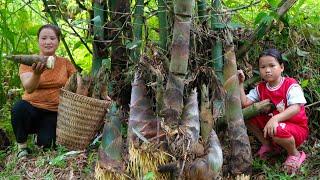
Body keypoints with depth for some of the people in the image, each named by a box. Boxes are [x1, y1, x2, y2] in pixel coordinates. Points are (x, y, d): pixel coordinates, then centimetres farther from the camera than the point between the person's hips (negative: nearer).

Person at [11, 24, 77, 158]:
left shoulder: (65, 63, 3)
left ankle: (42, 134, 16)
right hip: (32, 109, -1)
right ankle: (22, 146, -10)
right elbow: (28, 88, -21)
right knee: (20, 107, -35)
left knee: (46, 143, -24)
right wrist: (36, 74, -44)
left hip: (54, 113, 2)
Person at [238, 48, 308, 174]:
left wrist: (276, 118, -45)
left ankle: (294, 154, -7)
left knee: (277, 130, -40)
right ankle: (267, 144, 9)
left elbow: (296, 108, -31)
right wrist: (240, 84, -13)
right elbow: (244, 103, -5)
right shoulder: (260, 88, 2)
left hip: (296, 128, -6)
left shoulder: (290, 85, -16)